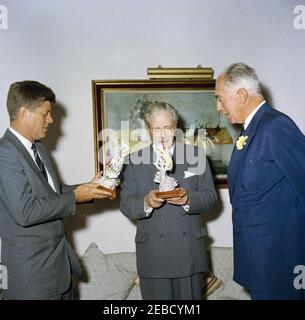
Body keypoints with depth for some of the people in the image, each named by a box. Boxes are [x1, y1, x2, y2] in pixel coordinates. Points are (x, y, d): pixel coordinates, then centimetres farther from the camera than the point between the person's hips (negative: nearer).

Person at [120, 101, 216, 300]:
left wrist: (188, 199, -19)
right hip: (152, 254, 0)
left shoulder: (195, 155, 5)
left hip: (190, 252, 1)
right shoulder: (135, 161, 4)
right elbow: (126, 205, -1)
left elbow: (210, 197, 2)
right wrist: (146, 202, -21)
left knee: (190, 297, 10)